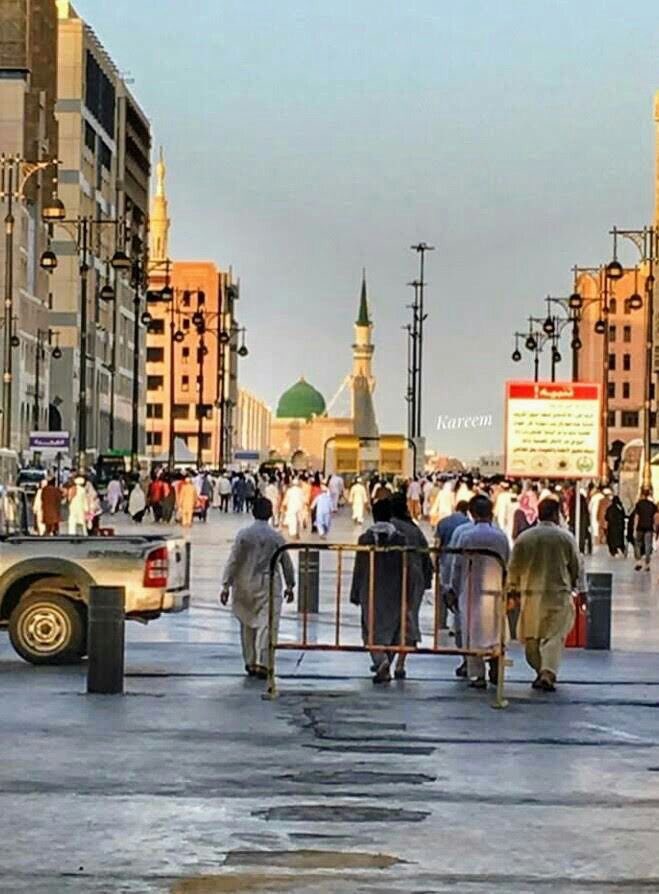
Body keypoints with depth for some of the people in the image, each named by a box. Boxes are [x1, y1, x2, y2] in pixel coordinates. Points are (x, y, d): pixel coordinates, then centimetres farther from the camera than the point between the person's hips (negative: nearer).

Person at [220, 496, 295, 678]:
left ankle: (250, 663, 21)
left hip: (245, 586, 2)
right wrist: (290, 585, 17)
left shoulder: (243, 534, -3)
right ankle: (262, 662, -17)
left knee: (248, 625, 15)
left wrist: (226, 585, -2)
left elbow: (233, 561, -6)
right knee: (266, 624, -4)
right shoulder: (276, 537, -2)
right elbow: (286, 563, 5)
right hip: (269, 586, -2)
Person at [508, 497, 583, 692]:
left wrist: (513, 588, 19)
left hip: (531, 594, 2)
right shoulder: (566, 537, -4)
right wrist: (579, 590, 14)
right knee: (555, 636, 0)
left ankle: (540, 671, 22)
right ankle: (548, 673, -14)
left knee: (532, 637, 14)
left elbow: (514, 567, 6)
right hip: (559, 595, -2)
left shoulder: (524, 537, 0)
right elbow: (576, 566, 3)